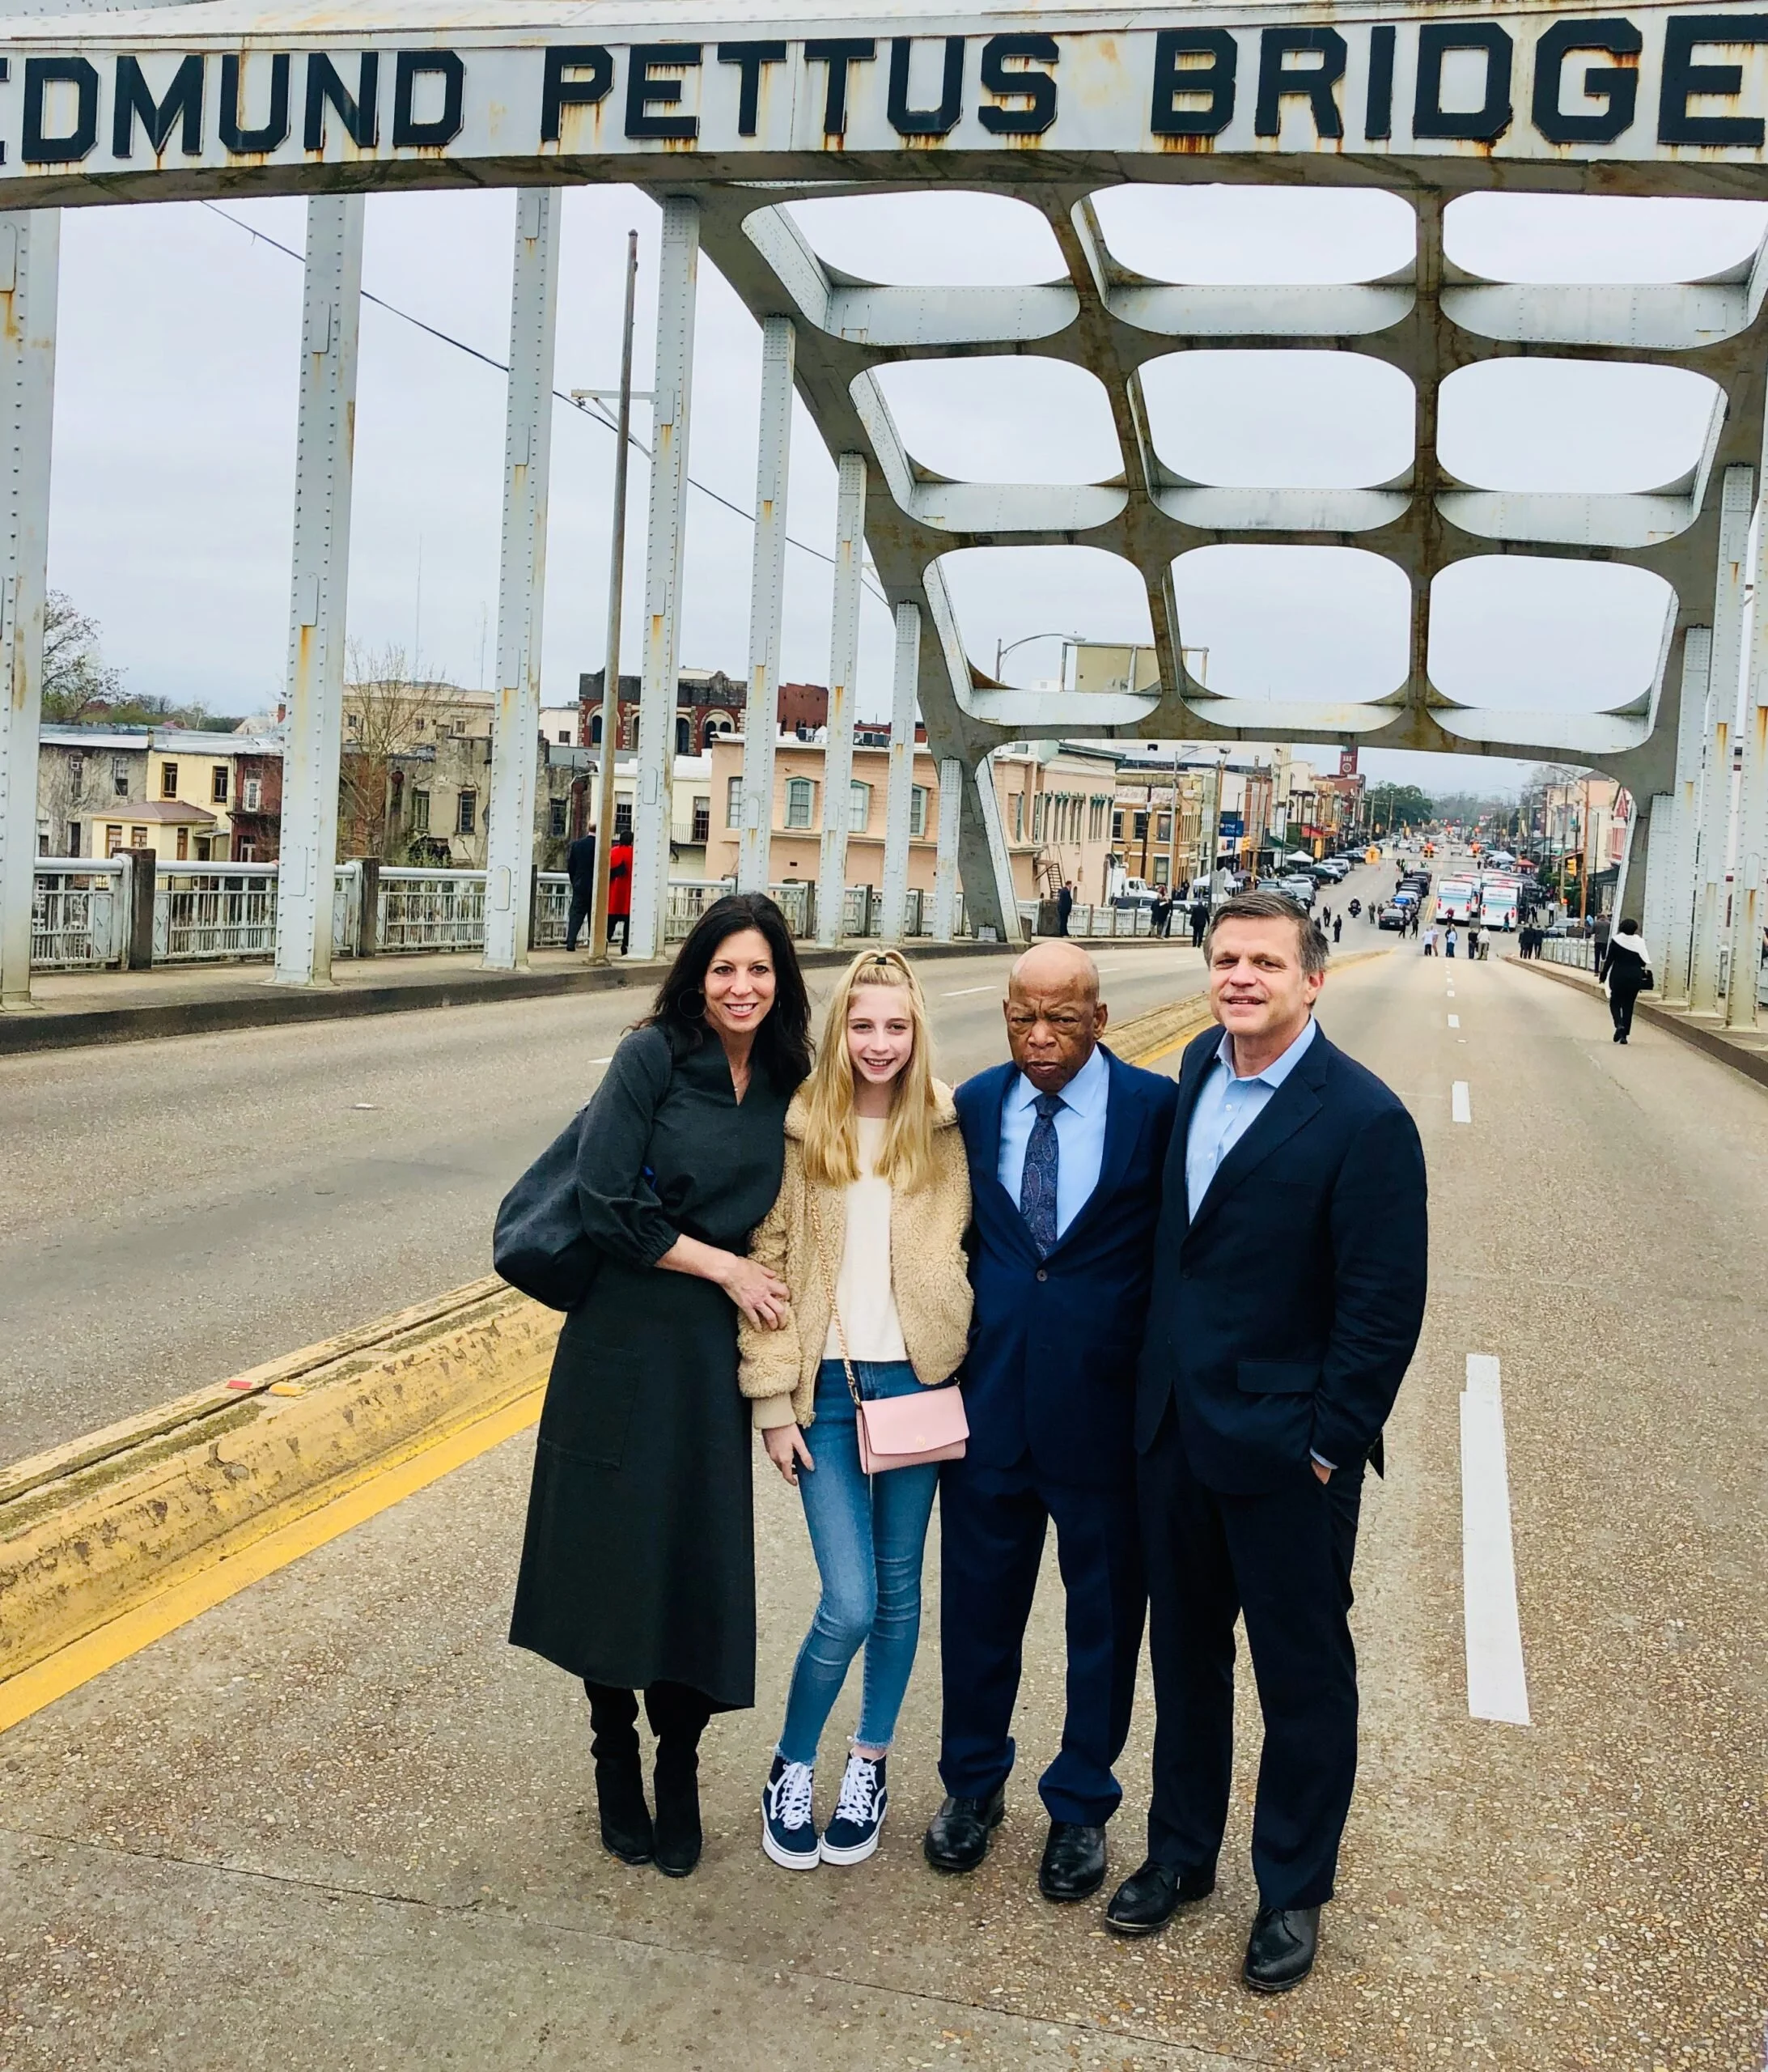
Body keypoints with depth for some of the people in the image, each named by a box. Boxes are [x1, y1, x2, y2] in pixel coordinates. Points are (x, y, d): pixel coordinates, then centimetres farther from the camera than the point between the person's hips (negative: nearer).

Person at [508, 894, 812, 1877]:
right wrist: (722, 1265, -9)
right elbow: (607, 1207, -13)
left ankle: (678, 1774, 23)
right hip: (623, 1345, -3)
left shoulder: (789, 1083, 4)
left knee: (700, 1568, 4)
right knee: (613, 1556, 5)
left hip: (715, 1355, 3)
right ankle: (616, 1758, 27)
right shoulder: (653, 1056, -9)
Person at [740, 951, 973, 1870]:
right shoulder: (799, 1130, -2)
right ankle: (792, 1764, 20)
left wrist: (966, 1374, -1)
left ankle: (870, 1764, 32)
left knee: (898, 1588, 11)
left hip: (916, 1378, 2)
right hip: (826, 1383, -1)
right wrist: (774, 1402, -4)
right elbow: (767, 1264, -1)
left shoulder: (946, 1130, 1)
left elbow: (967, 1251, 6)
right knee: (849, 1602, -6)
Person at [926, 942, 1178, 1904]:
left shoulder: (1155, 1107, -8)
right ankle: (973, 1781, 38)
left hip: (1106, 1401, -2)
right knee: (978, 1598, 16)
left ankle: (1081, 1804, 33)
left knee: (1104, 1609, 13)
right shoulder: (974, 1103, 2)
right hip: (990, 1394, 3)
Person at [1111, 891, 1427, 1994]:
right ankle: (1182, 1851, 38)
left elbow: (1385, 1305, -16)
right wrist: (1160, 1383, 13)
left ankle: (1294, 1891, 29)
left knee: (1304, 1673, 11)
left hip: (1286, 1446, -6)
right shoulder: (1199, 1069, 4)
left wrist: (1332, 1444, -14)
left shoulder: (1365, 1118, -18)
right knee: (1185, 1652, 20)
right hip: (1175, 1426, 6)